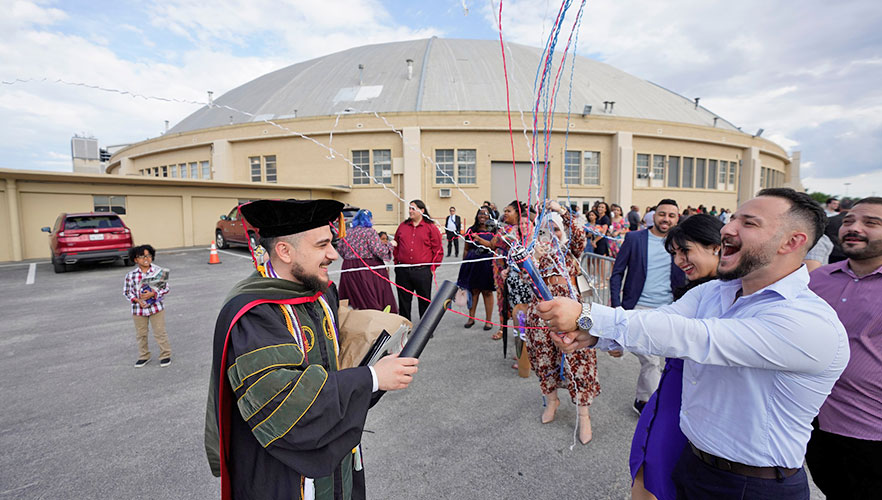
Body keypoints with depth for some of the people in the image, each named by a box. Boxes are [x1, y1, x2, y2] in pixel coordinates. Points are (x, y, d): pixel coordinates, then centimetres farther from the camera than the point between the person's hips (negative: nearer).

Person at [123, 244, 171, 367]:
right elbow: (126, 291, 2)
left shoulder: (159, 272, -7)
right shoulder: (131, 275, -5)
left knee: (160, 332, 4)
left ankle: (165, 355, 17)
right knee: (140, 334, 15)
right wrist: (137, 300, -13)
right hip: (138, 310, 2)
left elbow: (166, 288, -4)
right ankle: (144, 356, 31)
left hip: (156, 308, -2)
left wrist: (152, 293, -20)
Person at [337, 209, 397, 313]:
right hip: (367, 268, -6)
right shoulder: (370, 231, -8)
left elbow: (340, 248, 15)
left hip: (349, 269, 6)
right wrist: (389, 245, 2)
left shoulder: (348, 232, 10)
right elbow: (378, 250, -14)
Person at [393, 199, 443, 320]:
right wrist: (397, 261, 10)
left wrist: (433, 266, -3)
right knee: (404, 301, 11)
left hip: (423, 271, -3)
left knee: (424, 301, 9)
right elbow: (396, 246, 17)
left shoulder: (430, 227, -1)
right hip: (403, 271, 3)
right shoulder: (402, 226, 10)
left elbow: (438, 249, -1)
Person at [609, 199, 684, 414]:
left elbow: (682, 280, 5)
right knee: (651, 362, -3)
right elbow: (617, 273, 0)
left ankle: (642, 400, 34)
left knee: (650, 361, 13)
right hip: (639, 309, -3)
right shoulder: (634, 238, -2)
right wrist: (616, 305, -6)